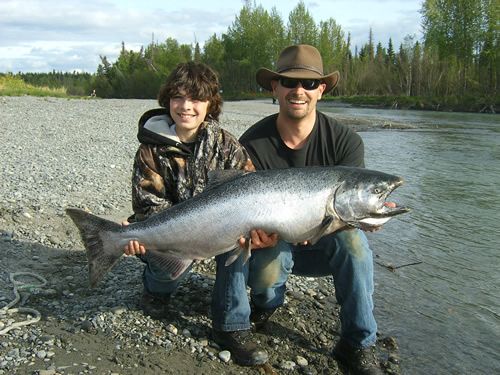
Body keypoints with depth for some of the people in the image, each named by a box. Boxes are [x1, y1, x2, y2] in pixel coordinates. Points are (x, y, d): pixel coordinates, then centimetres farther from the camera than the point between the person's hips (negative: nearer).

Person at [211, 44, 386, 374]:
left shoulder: (345, 141, -13)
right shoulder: (253, 144, -15)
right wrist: (260, 230, -41)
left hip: (321, 246, 1)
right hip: (272, 246, 0)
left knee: (351, 237, -31)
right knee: (265, 281, -32)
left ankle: (358, 346, -16)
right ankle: (267, 302, 8)